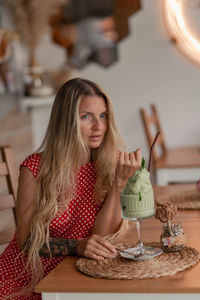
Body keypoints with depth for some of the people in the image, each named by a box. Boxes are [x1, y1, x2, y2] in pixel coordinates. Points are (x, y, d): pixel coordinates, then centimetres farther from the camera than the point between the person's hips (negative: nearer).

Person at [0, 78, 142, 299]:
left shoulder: (109, 164, -4)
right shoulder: (36, 168, -11)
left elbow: (103, 235, -10)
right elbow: (26, 239, -9)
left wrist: (120, 181, -20)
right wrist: (77, 247, -24)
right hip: (26, 279, -2)